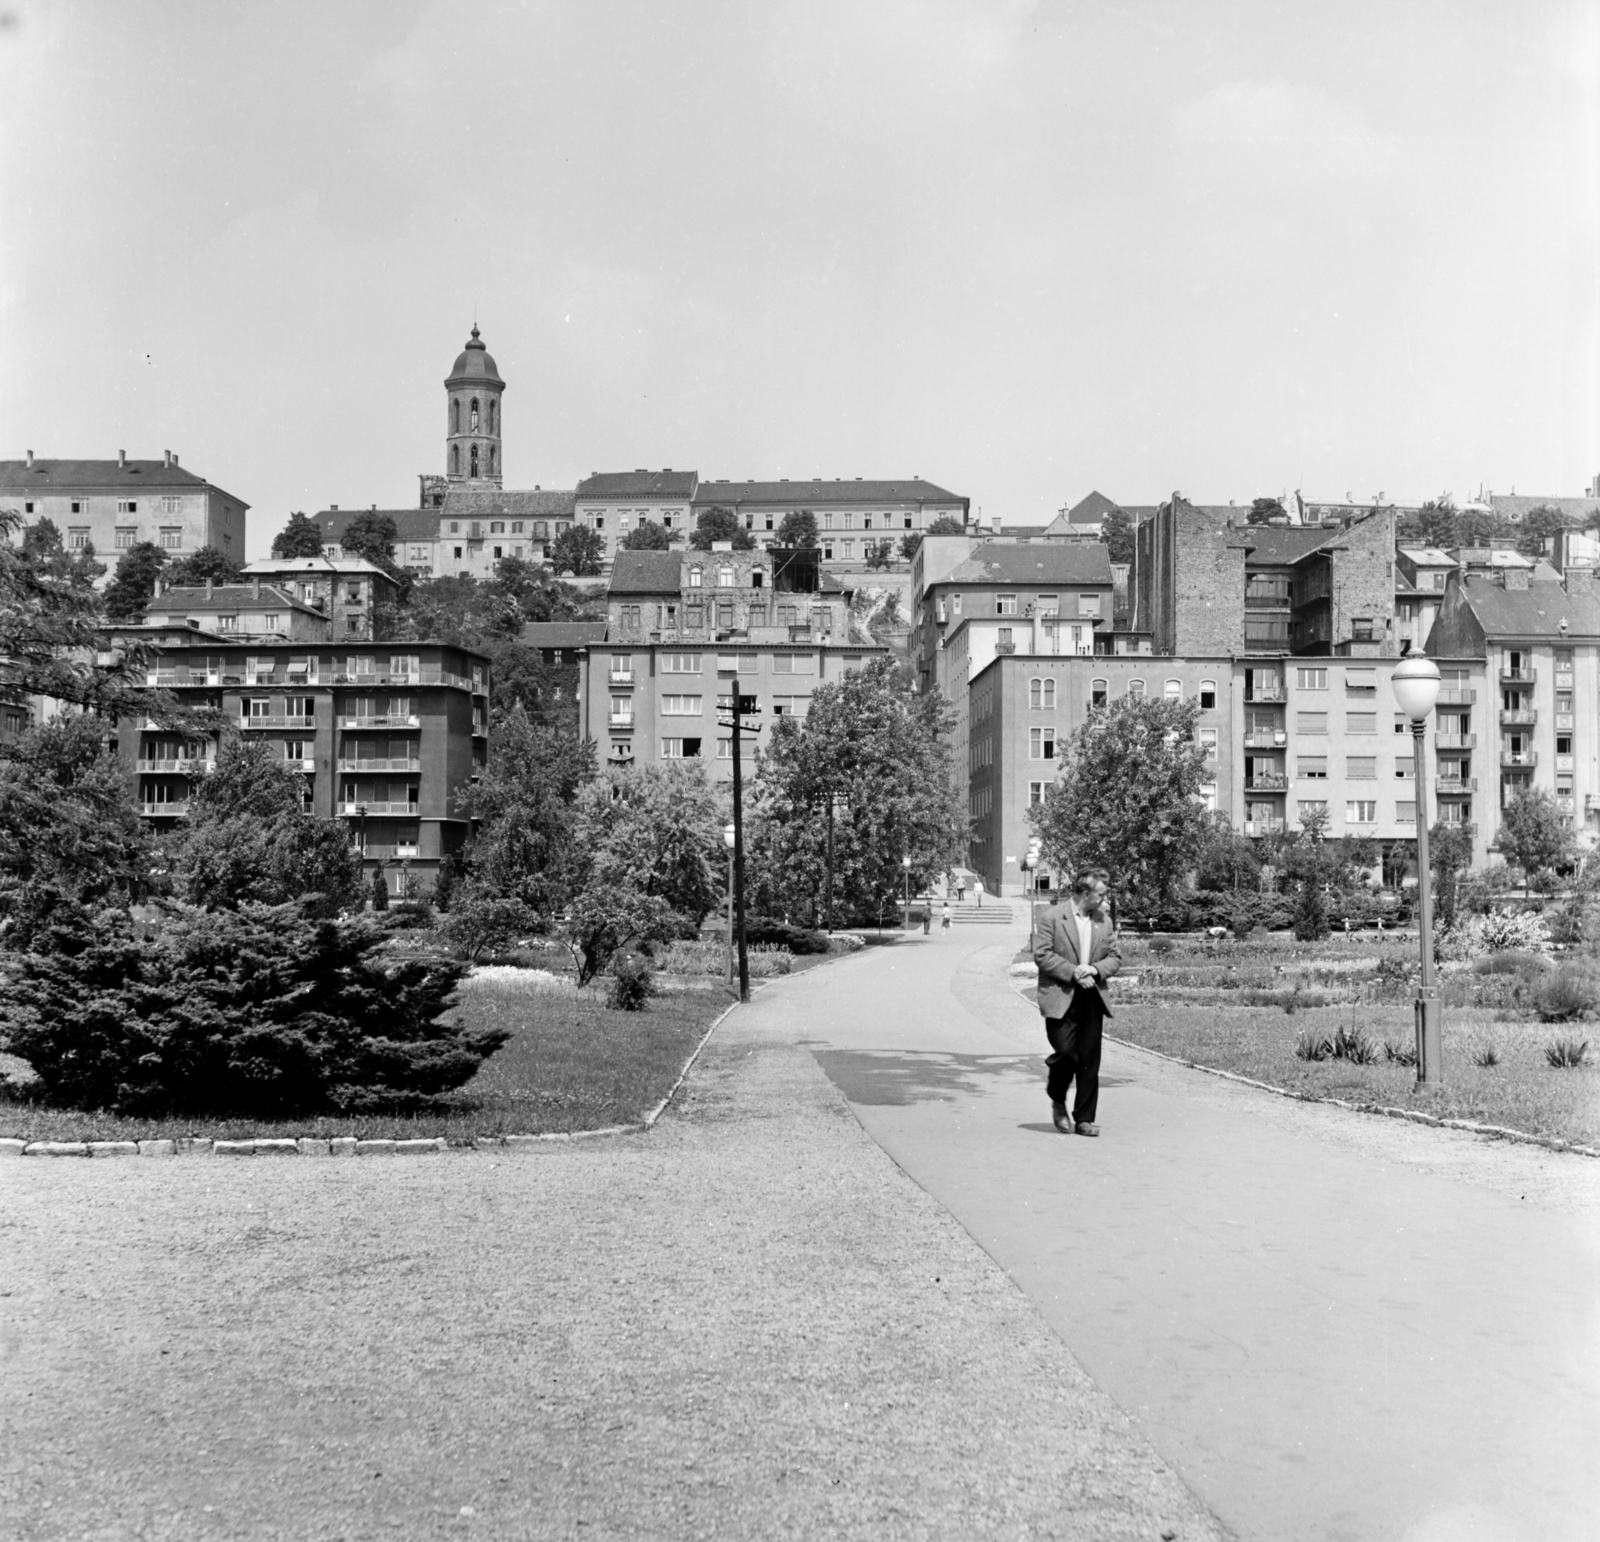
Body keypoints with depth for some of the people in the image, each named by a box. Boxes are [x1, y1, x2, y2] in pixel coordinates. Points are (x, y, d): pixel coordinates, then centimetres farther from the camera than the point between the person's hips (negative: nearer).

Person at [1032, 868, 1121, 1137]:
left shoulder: (1105, 921, 12)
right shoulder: (1051, 917, -4)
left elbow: (1115, 958, 13)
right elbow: (1041, 955, -9)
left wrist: (1094, 969, -7)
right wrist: (1073, 972, -15)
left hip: (1092, 999, 5)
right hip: (1060, 999, -4)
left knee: (1090, 1062, 2)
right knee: (1066, 1053, -12)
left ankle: (1084, 1119, 11)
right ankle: (1057, 1100, 17)